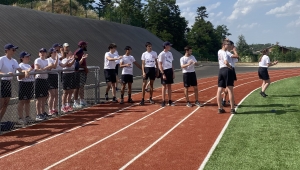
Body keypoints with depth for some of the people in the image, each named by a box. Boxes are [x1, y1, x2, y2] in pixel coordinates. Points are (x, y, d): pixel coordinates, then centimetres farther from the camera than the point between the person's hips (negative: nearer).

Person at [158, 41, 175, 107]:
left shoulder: (170, 53, 11)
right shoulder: (161, 54, -11)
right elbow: (160, 65, -13)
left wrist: (173, 72, 13)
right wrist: (163, 74, -19)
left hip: (170, 71, 7)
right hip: (164, 71, -7)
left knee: (169, 86, 10)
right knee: (164, 86, -2)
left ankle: (170, 101, 16)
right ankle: (163, 101, 5)